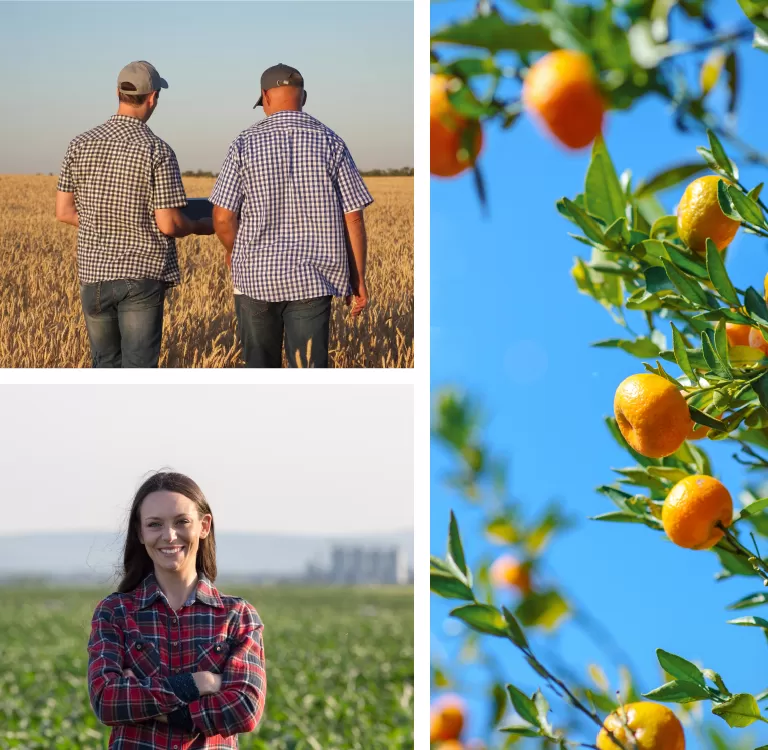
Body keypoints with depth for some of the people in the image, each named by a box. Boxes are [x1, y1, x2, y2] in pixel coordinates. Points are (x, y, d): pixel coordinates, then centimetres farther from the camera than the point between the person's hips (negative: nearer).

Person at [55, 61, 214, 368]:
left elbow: (64, 212, 6)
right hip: (142, 275, -4)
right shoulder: (158, 151, -11)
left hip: (94, 274, 4)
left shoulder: (80, 145, 1)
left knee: (106, 367, 16)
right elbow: (168, 225, -12)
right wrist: (201, 227, 9)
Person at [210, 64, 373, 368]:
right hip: (312, 279, 0)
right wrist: (358, 279, 6)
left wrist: (233, 252, 16)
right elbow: (353, 218, -3)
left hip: (256, 277, 1)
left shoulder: (245, 143, -2)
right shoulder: (330, 143, -1)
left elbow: (223, 217, -5)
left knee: (261, 369, 15)